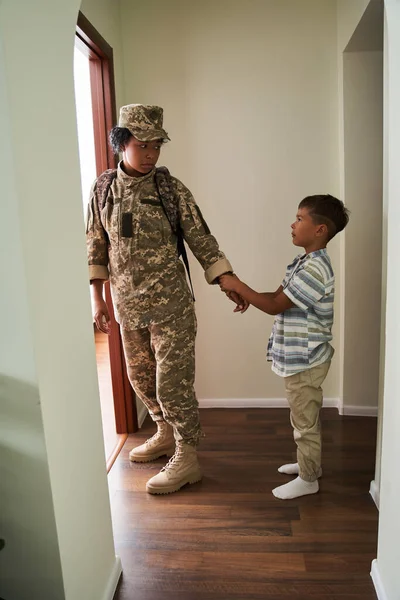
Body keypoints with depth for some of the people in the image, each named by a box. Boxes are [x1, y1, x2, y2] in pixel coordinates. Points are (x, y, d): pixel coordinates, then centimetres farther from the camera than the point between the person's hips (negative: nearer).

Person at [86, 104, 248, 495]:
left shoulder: (171, 189, -8)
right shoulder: (102, 189, 1)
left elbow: (202, 242, -6)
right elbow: (95, 247, 7)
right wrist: (98, 298, 5)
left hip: (170, 306, -4)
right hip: (128, 307, 5)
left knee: (173, 384, 0)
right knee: (140, 377, 19)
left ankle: (186, 459, 19)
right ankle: (165, 434, 42)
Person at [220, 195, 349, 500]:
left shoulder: (315, 269, -25)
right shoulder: (305, 262, 7)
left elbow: (275, 306, -23)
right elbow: (279, 295, 11)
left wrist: (238, 285, -16)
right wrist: (245, 294, -4)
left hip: (305, 360, -10)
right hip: (299, 357, 10)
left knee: (305, 420, 7)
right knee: (305, 417, 24)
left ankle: (308, 479, 25)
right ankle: (309, 463, 42)